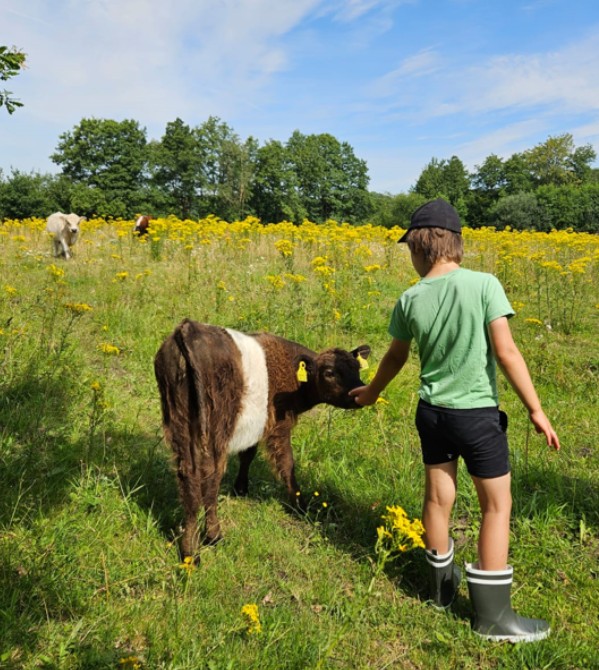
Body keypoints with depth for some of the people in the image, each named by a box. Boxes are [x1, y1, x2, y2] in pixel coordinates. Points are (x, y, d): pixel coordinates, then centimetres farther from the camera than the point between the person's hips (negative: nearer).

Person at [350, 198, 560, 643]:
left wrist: (372, 392, 30)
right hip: (478, 414, -4)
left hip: (431, 412, 4)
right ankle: (493, 615, 16)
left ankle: (443, 586, 35)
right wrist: (536, 409, -9)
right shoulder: (484, 285, -14)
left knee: (438, 499, 16)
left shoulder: (410, 301, -2)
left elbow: (395, 358, 12)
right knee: (497, 505, 9)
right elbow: (506, 352, -17)